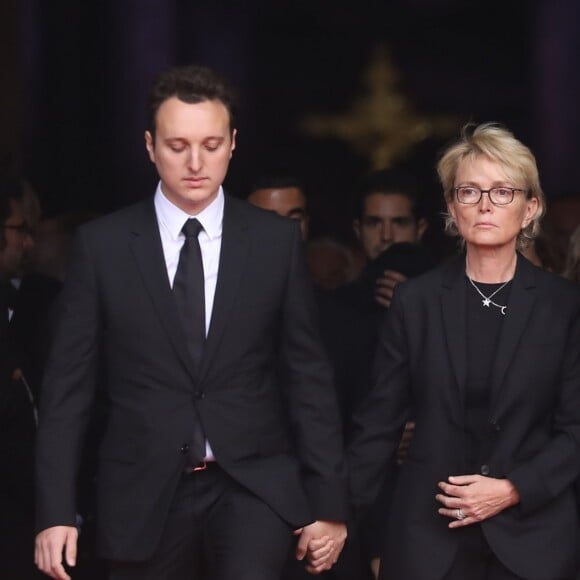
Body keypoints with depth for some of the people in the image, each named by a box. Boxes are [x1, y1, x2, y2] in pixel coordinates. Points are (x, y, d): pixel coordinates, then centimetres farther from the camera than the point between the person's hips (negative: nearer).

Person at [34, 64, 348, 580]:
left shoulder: (276, 241, 3)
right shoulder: (102, 245, 1)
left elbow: (308, 376, 5)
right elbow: (69, 383, 2)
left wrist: (328, 502, 3)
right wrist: (56, 512, -4)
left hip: (253, 485, -1)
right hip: (146, 497, 1)